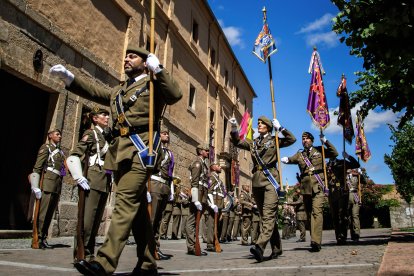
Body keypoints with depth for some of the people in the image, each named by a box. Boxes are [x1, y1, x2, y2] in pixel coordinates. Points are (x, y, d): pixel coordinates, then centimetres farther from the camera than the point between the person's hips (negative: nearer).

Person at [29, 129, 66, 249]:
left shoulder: (60, 151, 22)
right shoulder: (46, 147, 2)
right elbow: (37, 166, -6)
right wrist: (36, 186, -14)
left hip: (58, 183, 7)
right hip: (48, 180, -7)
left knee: (50, 212, 5)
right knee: (43, 211, -9)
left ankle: (43, 239, 10)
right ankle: (38, 238, -4)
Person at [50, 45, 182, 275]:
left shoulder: (153, 84, 8)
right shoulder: (119, 90, 28)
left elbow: (175, 95, -9)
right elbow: (93, 92, 24)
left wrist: (158, 68, -9)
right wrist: (68, 76, 15)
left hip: (140, 149, -7)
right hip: (120, 151, 7)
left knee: (125, 202, -16)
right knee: (137, 206, 8)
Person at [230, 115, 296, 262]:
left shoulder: (274, 140, 10)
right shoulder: (253, 143, 20)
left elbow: (292, 139, 0)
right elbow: (236, 142, 14)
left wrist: (279, 127, -4)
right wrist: (234, 128, 0)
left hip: (270, 178, -5)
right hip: (257, 180, 5)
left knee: (268, 213, -18)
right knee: (267, 215, 9)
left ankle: (260, 246, -30)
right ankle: (276, 248, 19)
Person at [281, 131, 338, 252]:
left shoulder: (319, 150, 13)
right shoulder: (299, 154, 19)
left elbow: (335, 153, 7)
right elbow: (290, 159, 10)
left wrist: (325, 141, -1)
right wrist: (285, 160, -14)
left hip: (318, 186, -3)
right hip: (305, 187, 3)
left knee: (317, 211, -16)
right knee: (309, 213, 8)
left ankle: (315, 241, -21)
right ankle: (315, 240, 21)